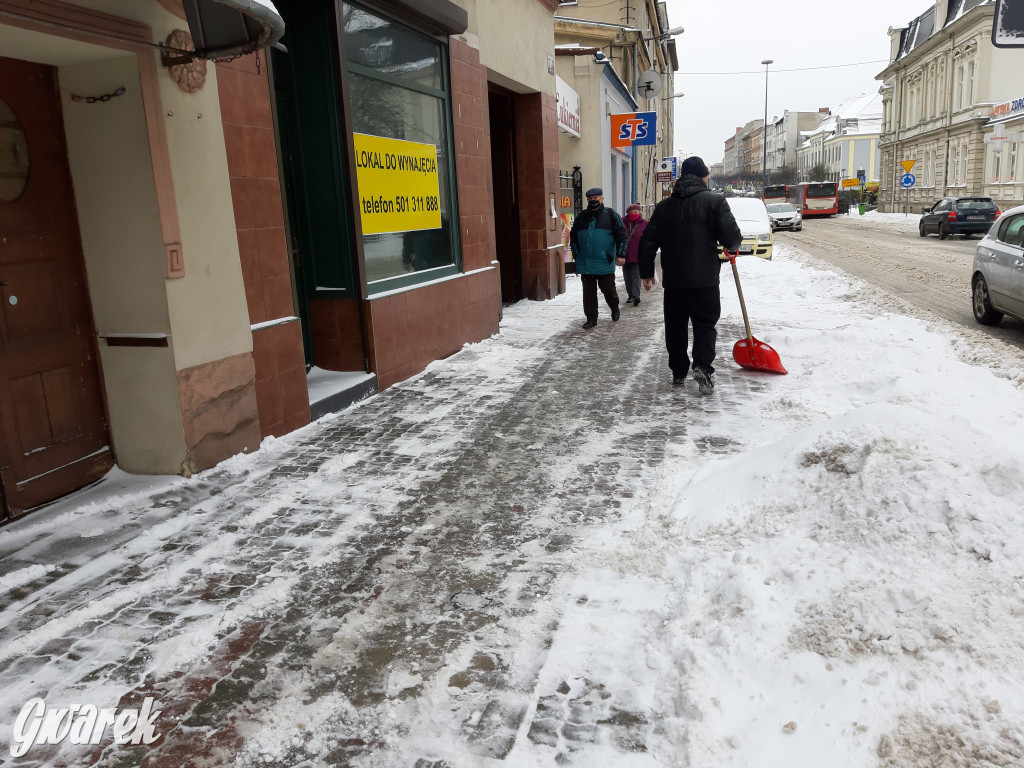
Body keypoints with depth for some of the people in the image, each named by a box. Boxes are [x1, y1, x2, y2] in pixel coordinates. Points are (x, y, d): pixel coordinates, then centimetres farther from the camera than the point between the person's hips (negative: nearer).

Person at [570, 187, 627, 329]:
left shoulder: (611, 215, 2)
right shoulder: (581, 217, 12)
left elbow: (621, 235, 1)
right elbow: (573, 237, 18)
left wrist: (621, 255, -6)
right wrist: (577, 256, 10)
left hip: (605, 263, -3)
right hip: (585, 264, 3)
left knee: (608, 289, 6)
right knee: (588, 292, 3)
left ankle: (615, 308, 33)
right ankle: (591, 318, 11)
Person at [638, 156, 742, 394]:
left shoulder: (664, 205, 8)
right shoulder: (714, 201, -5)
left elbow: (648, 241, 8)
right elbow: (732, 237, -12)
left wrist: (646, 272, 15)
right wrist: (732, 246, 12)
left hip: (673, 279, 4)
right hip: (704, 279, -3)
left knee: (675, 326, 13)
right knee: (705, 324, 5)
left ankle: (678, 371, 20)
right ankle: (702, 367, -12)